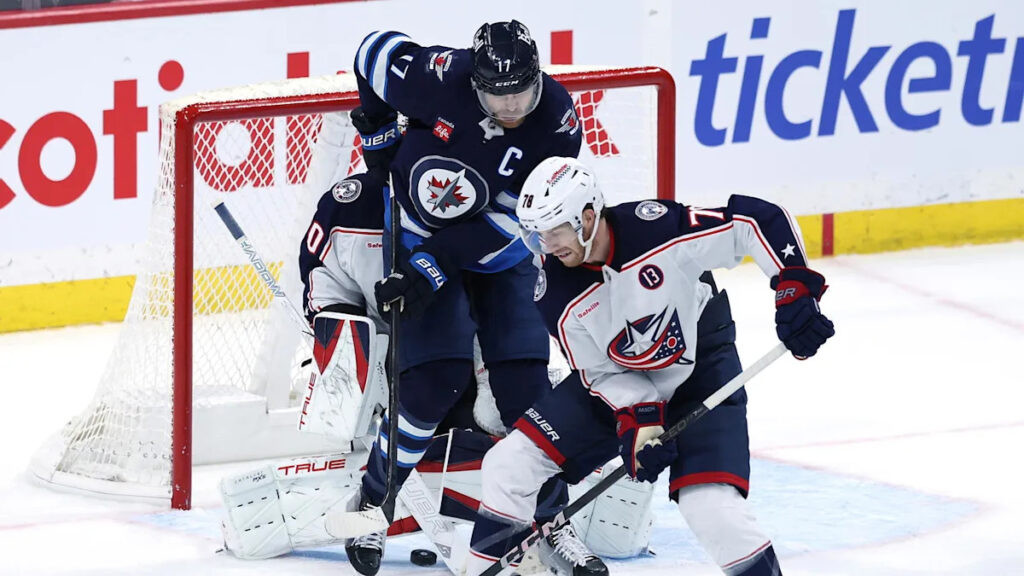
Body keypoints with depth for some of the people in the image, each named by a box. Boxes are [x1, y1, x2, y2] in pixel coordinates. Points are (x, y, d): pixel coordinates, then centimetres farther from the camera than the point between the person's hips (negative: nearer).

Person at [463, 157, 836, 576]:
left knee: (709, 504, -24)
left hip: (702, 373, -4)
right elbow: (602, 373, -8)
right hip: (620, 382, 4)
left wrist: (795, 292, -30)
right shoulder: (557, 293, -16)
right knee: (510, 463, -4)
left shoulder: (657, 228, -30)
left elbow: (759, 221, -25)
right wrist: (638, 420, -23)